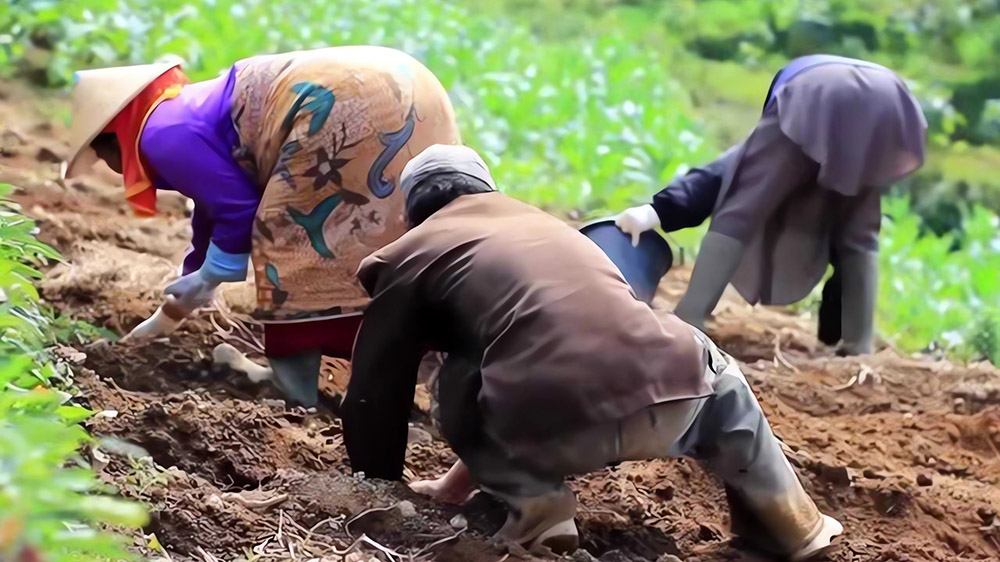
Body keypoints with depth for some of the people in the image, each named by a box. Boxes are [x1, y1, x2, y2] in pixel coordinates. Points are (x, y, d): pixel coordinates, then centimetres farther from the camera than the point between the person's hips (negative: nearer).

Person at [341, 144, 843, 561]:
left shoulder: (411, 256, 19)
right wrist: (461, 480, 54)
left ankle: (534, 506, 8)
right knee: (714, 373, 39)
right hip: (669, 399, 5)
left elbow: (374, 393, 18)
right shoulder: (544, 225, 36)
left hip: (554, 429, -5)